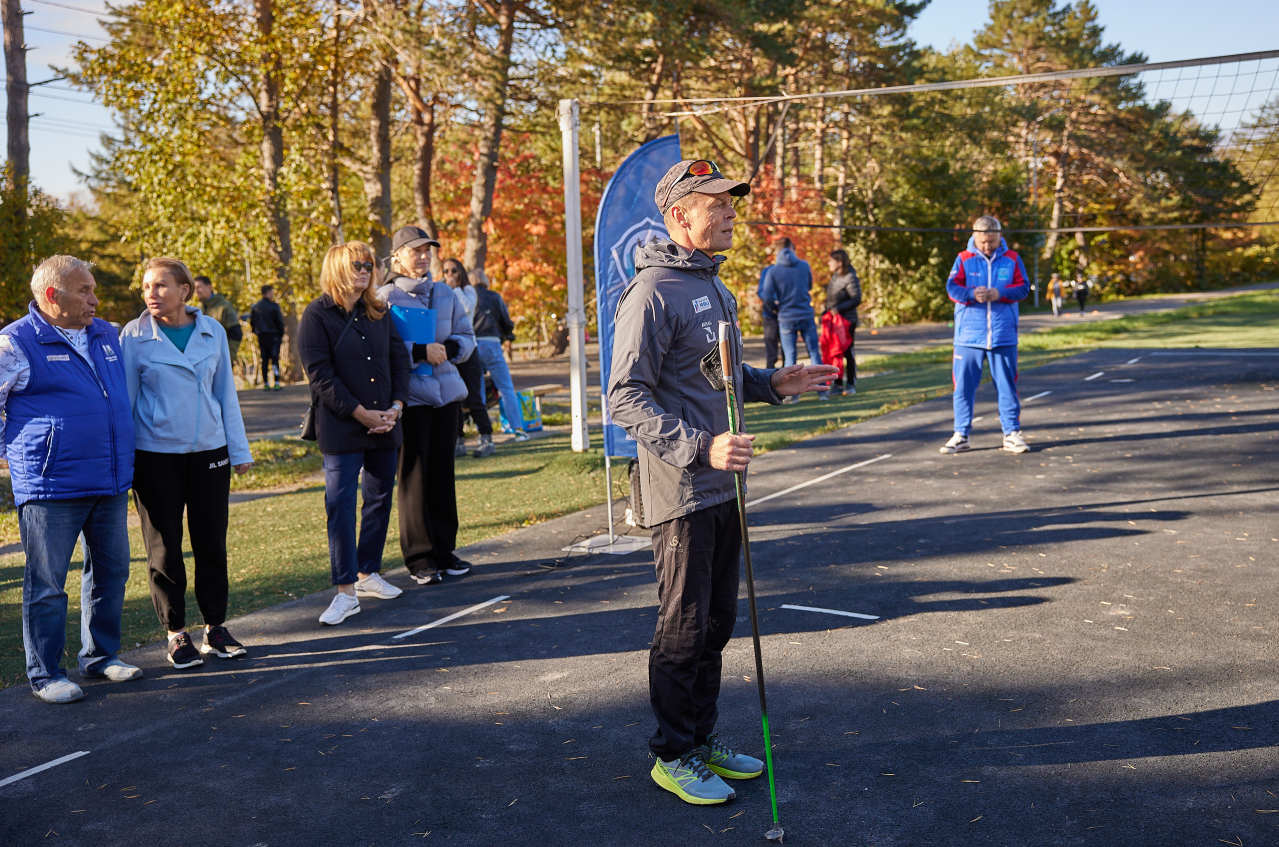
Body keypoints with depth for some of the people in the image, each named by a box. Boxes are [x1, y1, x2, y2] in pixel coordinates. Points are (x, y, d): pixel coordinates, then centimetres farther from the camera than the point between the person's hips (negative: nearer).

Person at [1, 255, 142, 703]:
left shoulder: (107, 335, 14)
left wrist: (125, 462, 29)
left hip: (110, 482, 7)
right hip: (51, 486, -6)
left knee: (110, 571, 13)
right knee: (46, 583, 1)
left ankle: (101, 656, 28)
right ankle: (45, 674, 12)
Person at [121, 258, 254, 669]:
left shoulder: (212, 332, 2)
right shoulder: (134, 336, -4)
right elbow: (124, 398, 0)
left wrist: (239, 449, 10)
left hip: (209, 450, 2)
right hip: (155, 456, -2)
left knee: (212, 543, 7)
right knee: (164, 548, 5)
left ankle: (216, 628, 21)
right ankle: (176, 635, 18)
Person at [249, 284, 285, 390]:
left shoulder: (255, 307, 7)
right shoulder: (274, 306, -10)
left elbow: (251, 322, 11)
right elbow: (280, 321, -9)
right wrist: (281, 334, 2)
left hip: (261, 336, 5)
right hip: (273, 335, -5)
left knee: (264, 360, 9)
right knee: (275, 359, -4)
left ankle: (266, 384, 10)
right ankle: (276, 383, -10)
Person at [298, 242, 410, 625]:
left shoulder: (379, 312, 11)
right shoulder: (317, 315, -5)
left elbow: (399, 358, 10)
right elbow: (320, 375, -11)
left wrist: (396, 406, -4)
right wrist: (361, 413, -15)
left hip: (384, 423, 6)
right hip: (340, 426, -6)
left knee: (380, 497, 11)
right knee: (340, 503, -7)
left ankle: (368, 573, 26)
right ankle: (345, 591, -3)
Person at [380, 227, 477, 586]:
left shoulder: (444, 293, 13)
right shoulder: (386, 297, -3)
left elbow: (467, 338, 15)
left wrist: (446, 347, -6)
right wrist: (420, 351, -20)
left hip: (445, 392, 5)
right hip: (410, 396, -5)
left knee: (443, 472, 8)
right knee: (415, 475, -2)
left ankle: (444, 550, 18)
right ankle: (419, 558, 7)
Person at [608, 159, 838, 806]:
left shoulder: (714, 286, 14)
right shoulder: (653, 292, -16)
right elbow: (625, 398, -20)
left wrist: (772, 384, 11)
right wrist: (700, 447, -29)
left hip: (721, 487, 9)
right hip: (680, 492, -9)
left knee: (716, 621, 17)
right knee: (684, 628, 3)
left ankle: (702, 738, 32)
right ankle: (673, 754, 19)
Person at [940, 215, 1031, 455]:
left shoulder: (1012, 259, 7)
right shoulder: (964, 259, 5)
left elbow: (1023, 288, 1)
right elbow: (952, 287, -5)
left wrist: (1000, 294, -17)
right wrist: (972, 294, -24)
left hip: (1004, 336, 0)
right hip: (969, 335, 0)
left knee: (1007, 385, 5)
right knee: (964, 385, 1)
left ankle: (1012, 433, 14)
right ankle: (961, 435, 10)